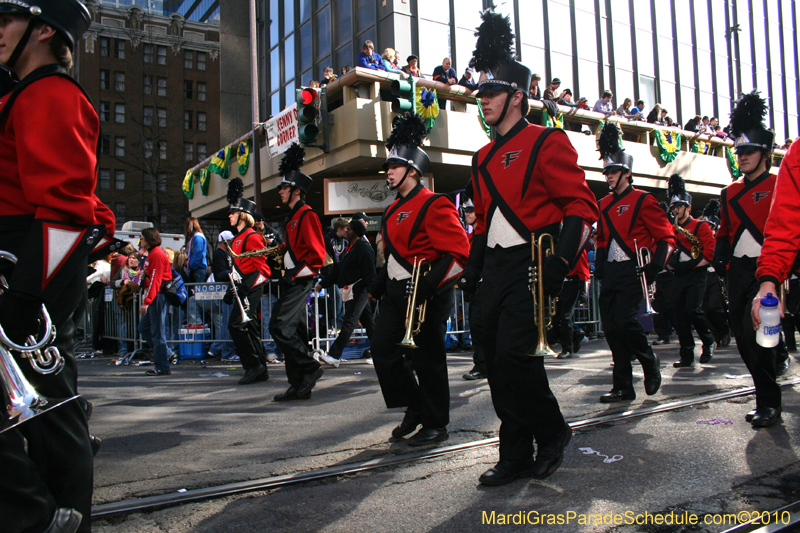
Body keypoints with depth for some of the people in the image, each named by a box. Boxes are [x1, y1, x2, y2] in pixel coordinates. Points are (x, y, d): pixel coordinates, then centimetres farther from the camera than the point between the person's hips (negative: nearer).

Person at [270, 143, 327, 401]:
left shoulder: (307, 215, -10)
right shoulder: (292, 217, 19)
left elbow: (318, 254, -17)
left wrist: (295, 274, -19)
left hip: (300, 281, -10)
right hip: (292, 281, 10)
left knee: (279, 327, -16)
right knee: (295, 331, 9)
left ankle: (310, 368, -4)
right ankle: (299, 386, 14)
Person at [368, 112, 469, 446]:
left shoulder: (434, 206, -12)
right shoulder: (394, 210, 15)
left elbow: (459, 253, -19)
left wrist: (427, 286, -27)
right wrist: (379, 287, 17)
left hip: (426, 296, -9)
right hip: (396, 293, 9)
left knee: (427, 360, 0)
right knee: (383, 351, 6)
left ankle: (436, 425, 16)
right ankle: (415, 409, 23)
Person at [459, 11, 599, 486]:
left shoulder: (546, 142, -4)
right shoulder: (485, 158, 18)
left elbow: (583, 205, -10)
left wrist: (562, 261, -21)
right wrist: (473, 270, 16)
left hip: (531, 266, -7)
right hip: (496, 268, 7)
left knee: (514, 355, -15)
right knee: (498, 363, 6)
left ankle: (552, 433, 11)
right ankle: (517, 457, 18)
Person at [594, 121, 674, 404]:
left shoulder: (643, 200, -4)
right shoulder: (604, 204, 15)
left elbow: (667, 237, -6)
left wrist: (655, 266, -17)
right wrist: (599, 265, 13)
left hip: (633, 271, -6)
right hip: (611, 274, 7)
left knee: (624, 321, -17)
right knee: (610, 327, 2)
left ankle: (650, 362, 12)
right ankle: (623, 386, 11)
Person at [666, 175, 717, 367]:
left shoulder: (701, 226, 0)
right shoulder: (671, 230, 15)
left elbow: (710, 252, -7)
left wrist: (692, 264, -13)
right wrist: (674, 264, -2)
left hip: (696, 275, -5)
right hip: (679, 277, 5)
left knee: (693, 310, -17)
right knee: (679, 315, -1)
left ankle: (708, 342, 8)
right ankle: (687, 356, 5)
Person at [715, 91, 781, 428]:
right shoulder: (731, 193, 15)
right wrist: (719, 259, 4)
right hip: (738, 271, 6)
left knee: (754, 330, -17)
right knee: (743, 337, 5)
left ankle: (768, 403, -4)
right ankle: (767, 399, 20)